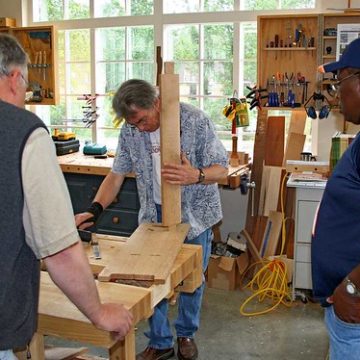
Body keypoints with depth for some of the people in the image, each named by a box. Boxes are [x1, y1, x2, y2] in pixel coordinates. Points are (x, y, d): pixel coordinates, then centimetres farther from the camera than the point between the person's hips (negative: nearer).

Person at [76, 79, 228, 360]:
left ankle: (186, 335, 34)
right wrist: (94, 209, -17)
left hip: (194, 213, -2)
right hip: (154, 213, 3)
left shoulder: (195, 121, -18)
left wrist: (196, 176, -36)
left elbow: (222, 169, -15)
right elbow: (117, 175, -2)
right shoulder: (130, 130, -8)